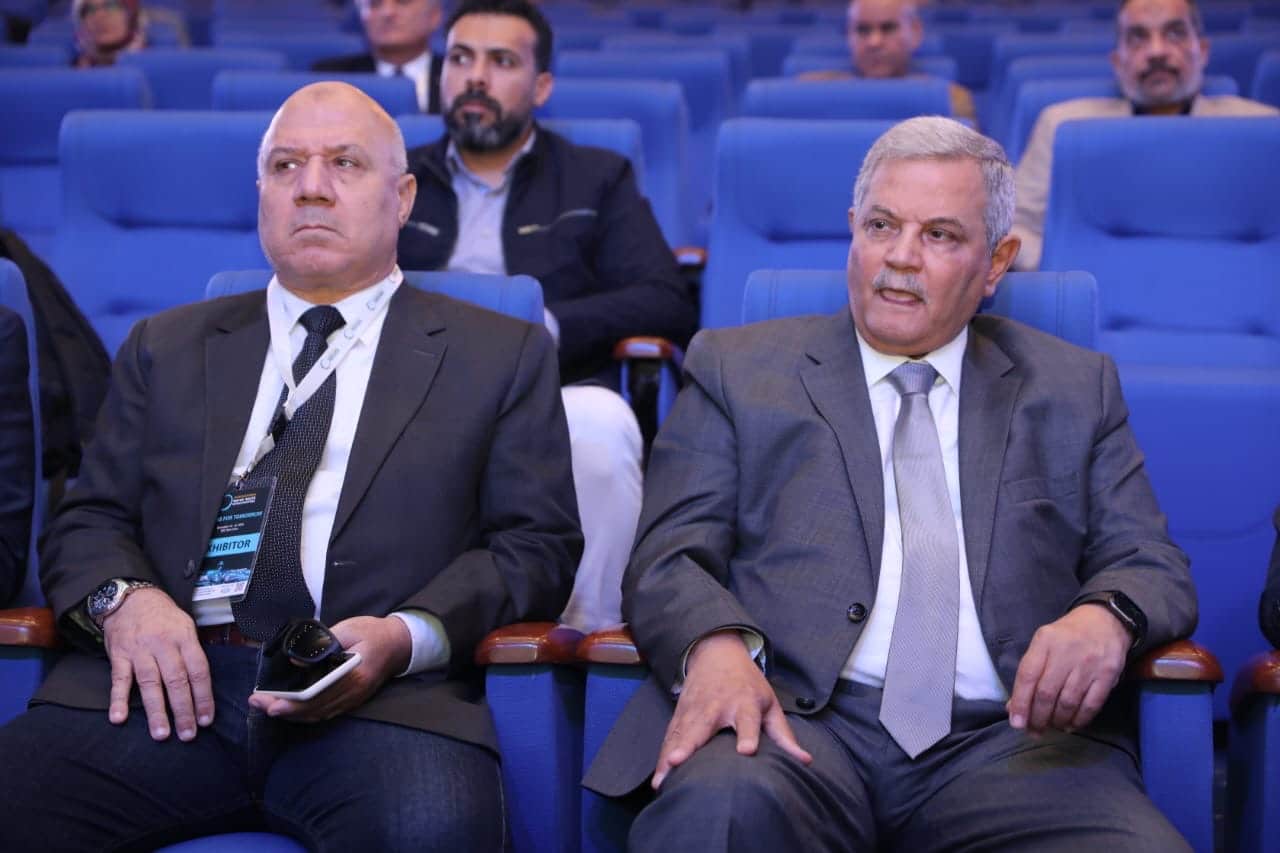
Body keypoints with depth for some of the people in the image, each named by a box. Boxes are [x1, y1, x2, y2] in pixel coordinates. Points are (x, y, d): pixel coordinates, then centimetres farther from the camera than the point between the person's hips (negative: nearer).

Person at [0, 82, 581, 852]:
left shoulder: (502, 355, 16)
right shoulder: (167, 349, 24)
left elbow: (539, 546, 7)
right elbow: (90, 522, 18)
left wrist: (408, 635, -12)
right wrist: (123, 599, -6)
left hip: (380, 692, -1)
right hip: (170, 682, 2)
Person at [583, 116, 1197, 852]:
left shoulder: (1075, 389, 19)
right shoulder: (737, 371, 14)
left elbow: (1156, 569, 14)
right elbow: (671, 558, 5)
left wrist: (1105, 617, -11)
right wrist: (717, 646, -18)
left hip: (1008, 737, 3)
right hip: (798, 721, -2)